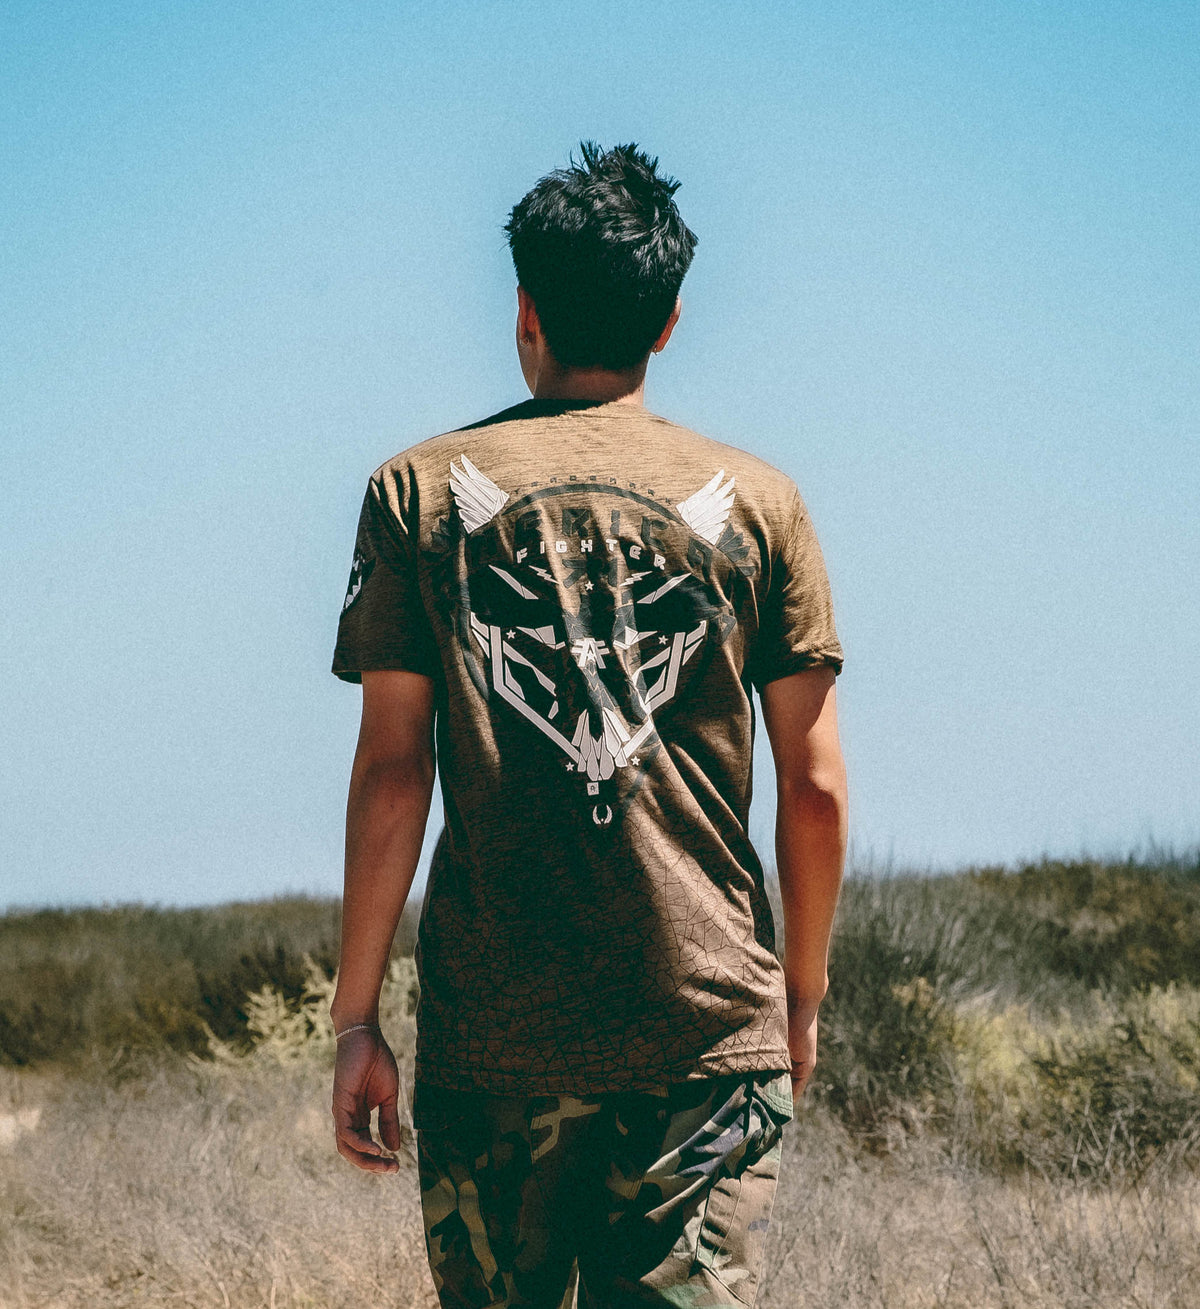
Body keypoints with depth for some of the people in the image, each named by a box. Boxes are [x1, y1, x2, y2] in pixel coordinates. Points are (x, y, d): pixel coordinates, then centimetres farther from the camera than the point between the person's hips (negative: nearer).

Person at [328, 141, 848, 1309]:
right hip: (708, 1032, 0)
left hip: (487, 1033, 0)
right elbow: (816, 788, 4)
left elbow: (392, 772, -1)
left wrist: (355, 1016, 4)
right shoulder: (757, 502, 5)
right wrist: (802, 994, 17)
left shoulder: (420, 491, 3)